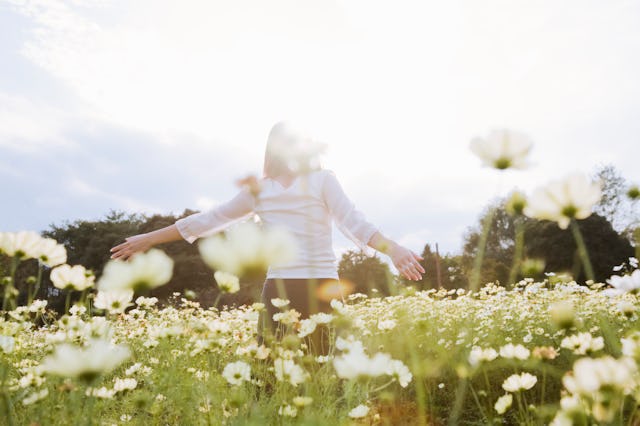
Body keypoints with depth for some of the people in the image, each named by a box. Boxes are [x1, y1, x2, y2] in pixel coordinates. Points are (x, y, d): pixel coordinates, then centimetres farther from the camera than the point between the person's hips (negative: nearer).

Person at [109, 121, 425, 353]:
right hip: (278, 289, 3)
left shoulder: (322, 180, 7)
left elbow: (352, 221, -6)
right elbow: (210, 220, 19)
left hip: (319, 287, -3)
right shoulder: (259, 189, 16)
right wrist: (149, 239, 21)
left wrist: (392, 249, -26)